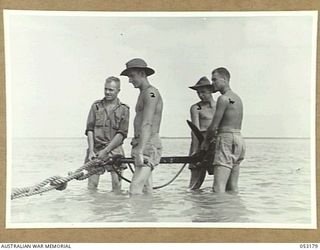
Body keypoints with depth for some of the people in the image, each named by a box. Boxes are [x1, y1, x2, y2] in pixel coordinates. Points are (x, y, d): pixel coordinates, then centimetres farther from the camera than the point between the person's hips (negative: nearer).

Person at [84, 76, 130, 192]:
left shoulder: (124, 109, 3)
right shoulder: (96, 106, 9)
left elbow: (121, 134, -4)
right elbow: (89, 129, 4)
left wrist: (105, 151, -12)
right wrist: (91, 151, -8)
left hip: (114, 150, -1)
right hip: (95, 150, 2)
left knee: (117, 186, -3)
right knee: (91, 186, -1)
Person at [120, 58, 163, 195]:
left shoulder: (151, 93, -10)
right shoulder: (143, 94, 22)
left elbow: (147, 124, -20)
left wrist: (140, 151, -27)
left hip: (149, 147, -10)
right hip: (142, 145, 10)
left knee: (135, 190, -18)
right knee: (146, 190, 8)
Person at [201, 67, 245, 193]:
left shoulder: (223, 98, -10)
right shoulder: (237, 98, 19)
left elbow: (213, 126, -11)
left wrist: (206, 142, 5)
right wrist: (217, 136, 18)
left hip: (227, 141, -10)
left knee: (218, 189, -14)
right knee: (232, 189, 11)